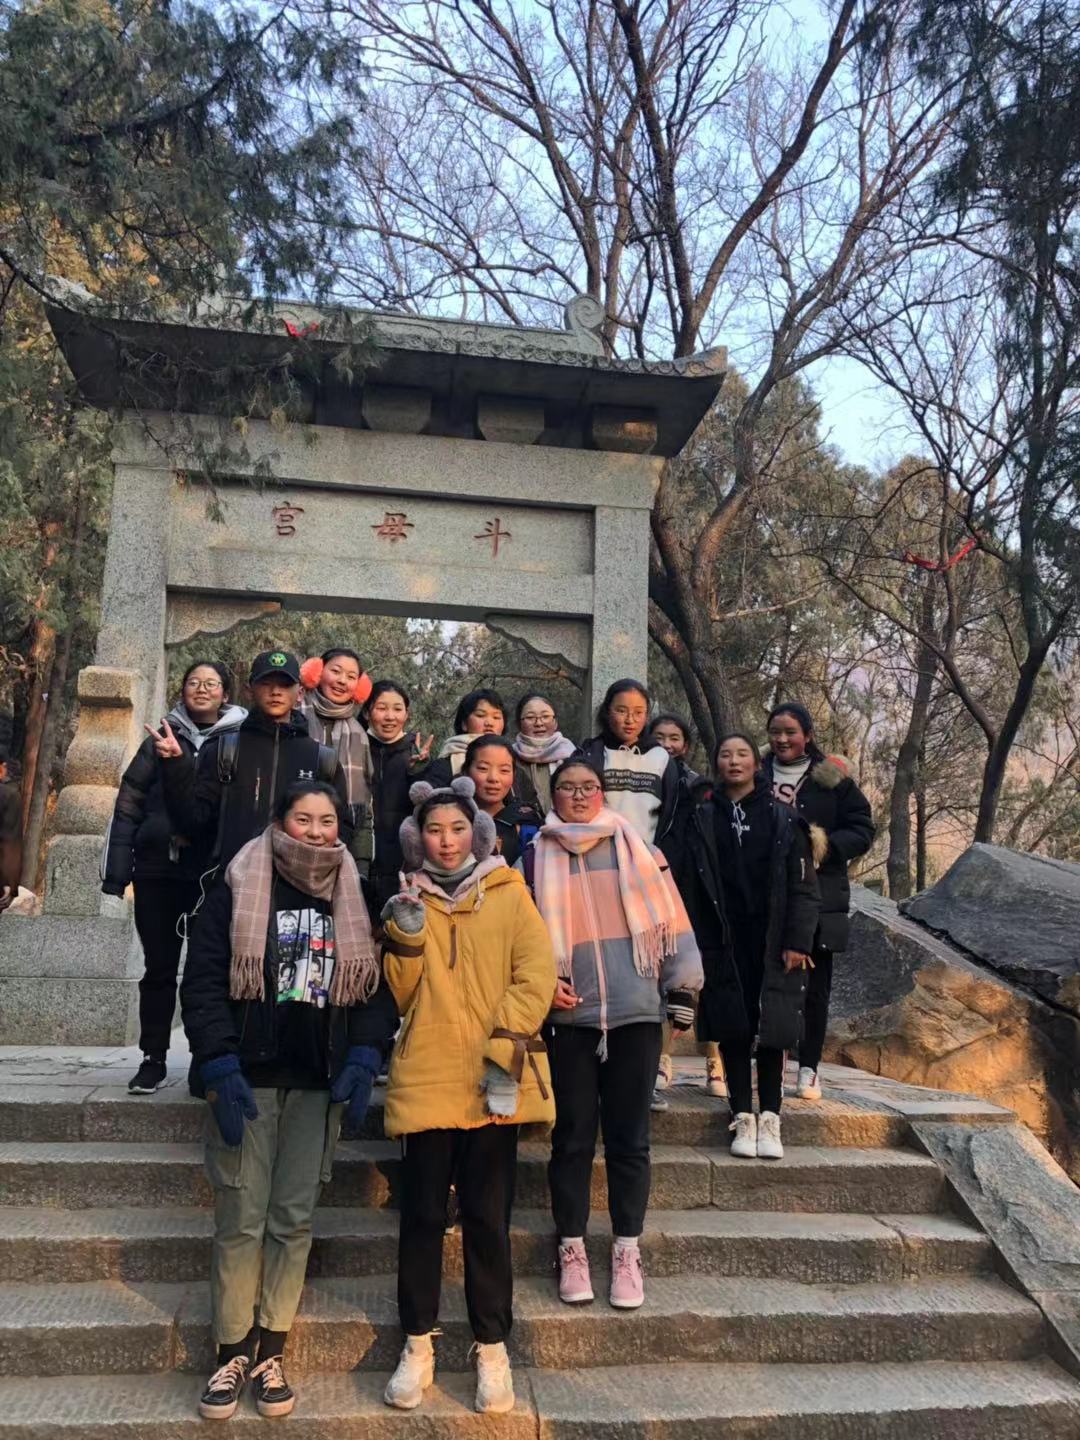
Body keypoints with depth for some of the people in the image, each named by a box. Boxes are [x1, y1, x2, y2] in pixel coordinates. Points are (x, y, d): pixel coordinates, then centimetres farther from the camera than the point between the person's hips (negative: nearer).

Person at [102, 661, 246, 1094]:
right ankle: (153, 1059, 17)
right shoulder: (162, 740, 8)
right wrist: (117, 871, 0)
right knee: (159, 966, 8)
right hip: (159, 868, 2)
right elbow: (128, 806, 6)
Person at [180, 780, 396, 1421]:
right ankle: (232, 1352, 17)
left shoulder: (355, 899, 8)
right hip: (248, 1077, -2)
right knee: (241, 1218, 0)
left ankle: (271, 1351, 20)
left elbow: (376, 989, 8)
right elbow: (204, 981, -4)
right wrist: (220, 1068, -12)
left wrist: (363, 1058, -6)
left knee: (294, 1218, 6)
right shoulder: (238, 889, 0)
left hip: (319, 1081, 2)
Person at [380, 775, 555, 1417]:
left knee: (488, 1216, 6)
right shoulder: (411, 900, 11)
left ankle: (493, 1347, 21)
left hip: (493, 1082, -1)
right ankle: (419, 1344, 23)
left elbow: (535, 974, -5)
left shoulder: (509, 892, 4)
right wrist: (406, 930, -12)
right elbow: (403, 994, 4)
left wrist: (504, 1052, -13)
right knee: (423, 1213, 6)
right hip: (426, 1077, 2)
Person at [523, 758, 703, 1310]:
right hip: (569, 1015, 0)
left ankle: (626, 1249, 20)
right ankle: (572, 1248, 21)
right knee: (573, 1135, 7)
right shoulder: (537, 859, 6)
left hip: (636, 1011, 0)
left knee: (628, 1137, 7)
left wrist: (682, 989, 3)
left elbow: (670, 918, 6)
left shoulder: (635, 849, 6)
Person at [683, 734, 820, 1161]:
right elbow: (692, 888, 3)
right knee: (733, 1029, 3)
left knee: (771, 1028, 3)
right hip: (723, 943, 1)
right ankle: (742, 1117, 13)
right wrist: (697, 946, -4)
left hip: (772, 941, -1)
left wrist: (796, 941, -9)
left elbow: (802, 885, -1)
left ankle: (770, 1118, 14)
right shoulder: (704, 820, 6)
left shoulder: (782, 818, 3)